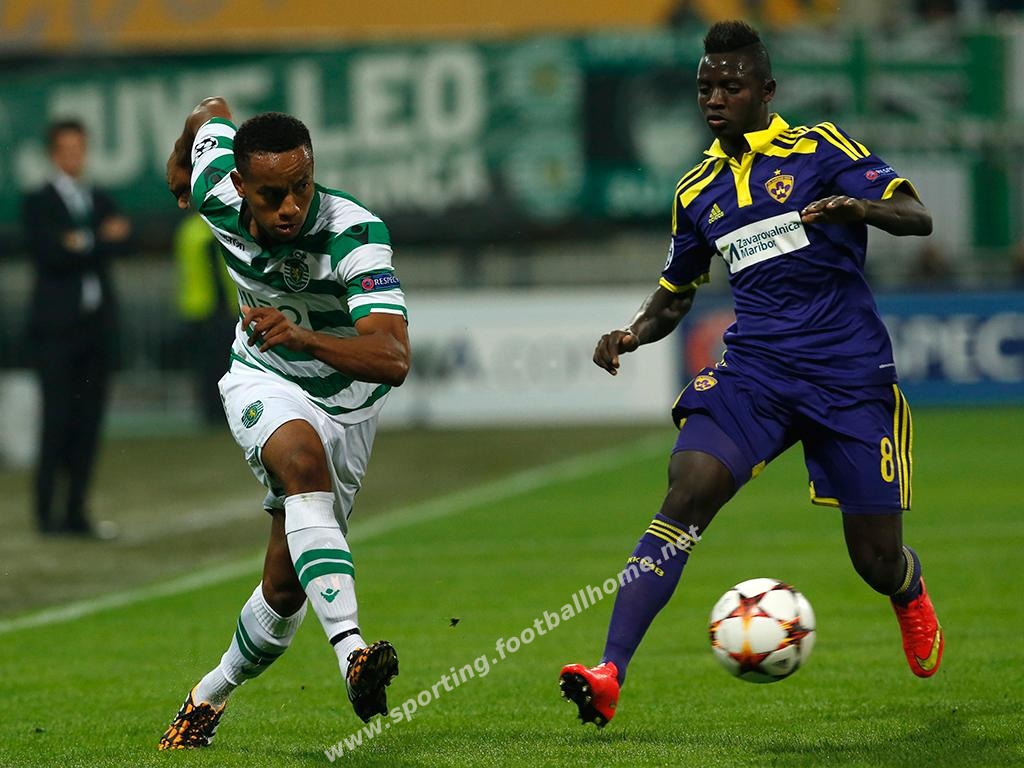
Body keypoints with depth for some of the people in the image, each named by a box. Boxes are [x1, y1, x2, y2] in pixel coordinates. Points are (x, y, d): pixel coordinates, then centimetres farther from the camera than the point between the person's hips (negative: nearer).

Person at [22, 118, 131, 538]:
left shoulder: (102, 201, 17)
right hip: (57, 325, -5)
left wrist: (80, 244, -12)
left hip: (98, 323, 5)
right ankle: (48, 512, -6)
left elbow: (118, 245, 3)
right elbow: (47, 253, -13)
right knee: (57, 420, -8)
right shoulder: (38, 203, 1)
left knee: (89, 420, 4)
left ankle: (76, 512, 7)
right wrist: (100, 240, -10)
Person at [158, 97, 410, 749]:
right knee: (304, 457, -36)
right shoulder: (217, 191, -19)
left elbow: (393, 360, -43)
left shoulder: (356, 236, -32)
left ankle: (212, 697, 31)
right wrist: (182, 170, 29)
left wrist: (305, 337, -60)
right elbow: (212, 112, 6)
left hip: (345, 400, -1)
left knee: (285, 586, 0)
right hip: (262, 383, 1)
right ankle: (351, 650, -52)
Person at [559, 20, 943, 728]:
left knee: (877, 559, 2)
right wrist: (632, 336, 3)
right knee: (685, 497, -22)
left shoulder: (820, 149, -1)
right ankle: (610, 676, -29)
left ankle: (913, 598, 43)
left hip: (849, 376, -3)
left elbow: (917, 215, -10)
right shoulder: (697, 191, 13)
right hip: (754, 370, 3)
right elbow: (676, 293, 24)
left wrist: (858, 206, -32)